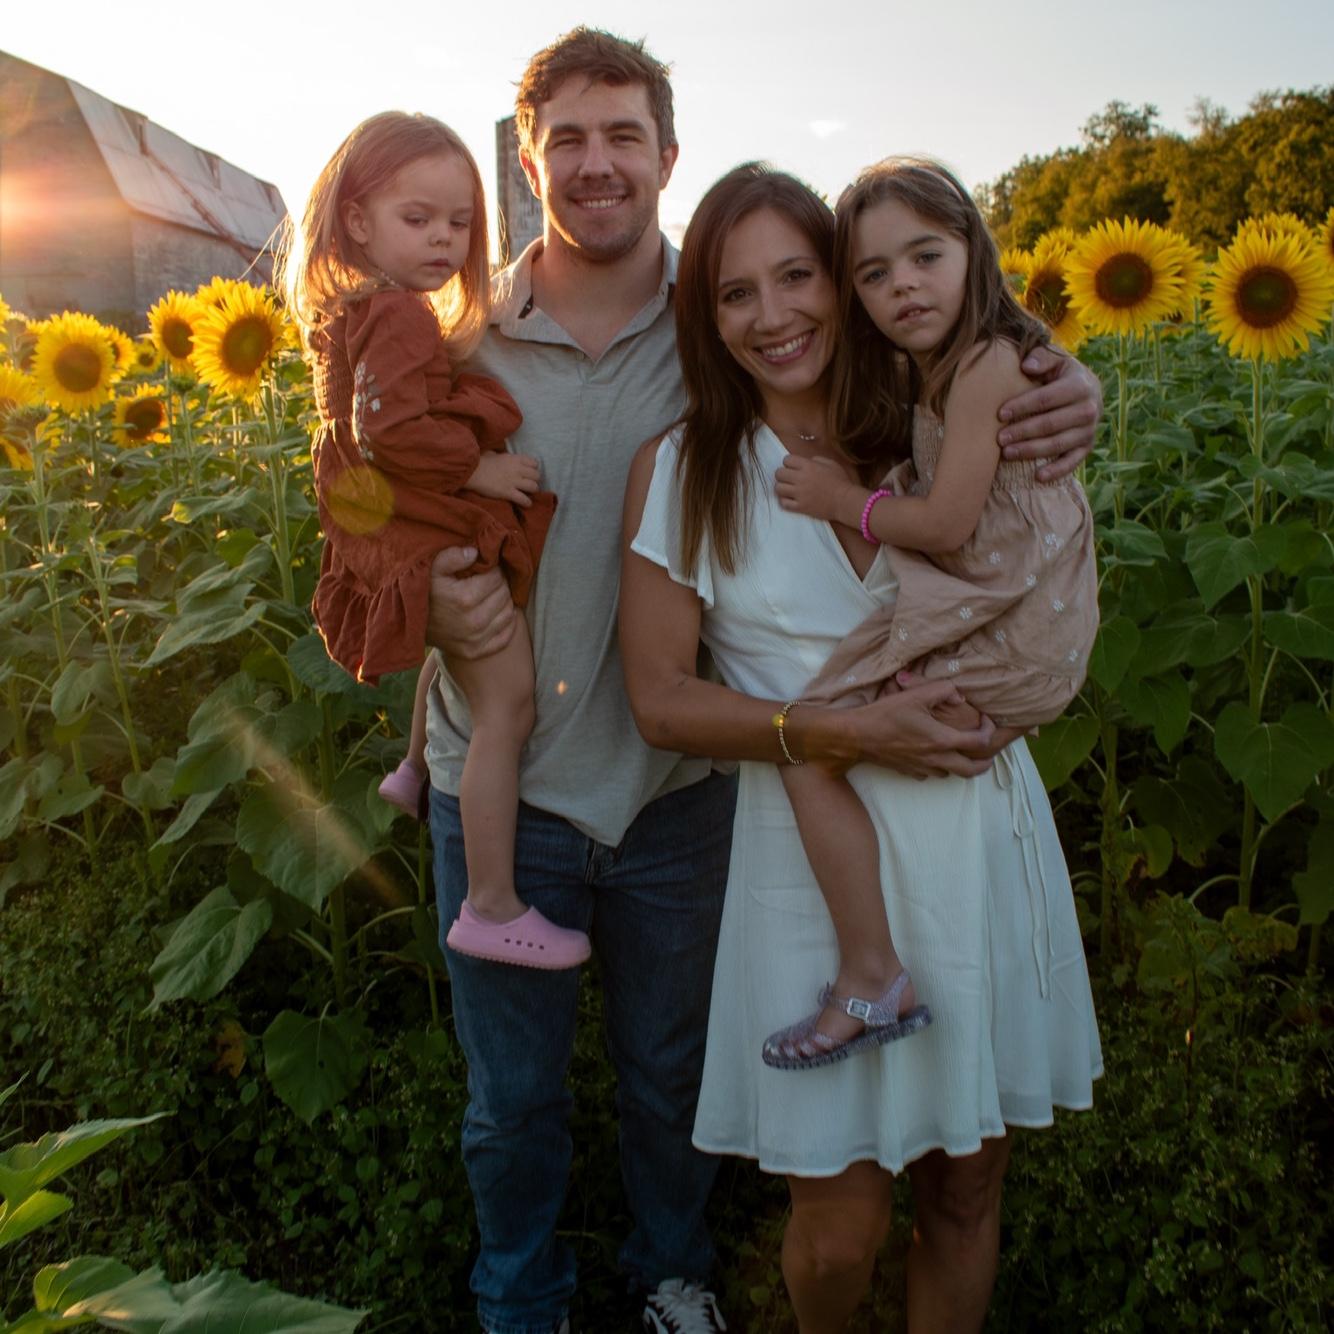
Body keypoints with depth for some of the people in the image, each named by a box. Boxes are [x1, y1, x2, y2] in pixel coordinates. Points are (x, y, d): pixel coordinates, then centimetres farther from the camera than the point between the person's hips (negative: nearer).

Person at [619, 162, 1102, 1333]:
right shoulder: (681, 472, -2)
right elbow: (660, 700, -6)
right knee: (841, 1231, 7)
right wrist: (841, 732, -17)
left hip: (985, 840, 3)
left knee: (967, 1188, 15)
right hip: (816, 855, -2)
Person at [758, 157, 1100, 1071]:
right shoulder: (928, 373, 15)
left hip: (1007, 635, -11)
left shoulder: (986, 362, -15)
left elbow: (948, 525, -18)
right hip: (994, 609, 11)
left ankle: (873, 979, -7)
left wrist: (841, 500, -7)